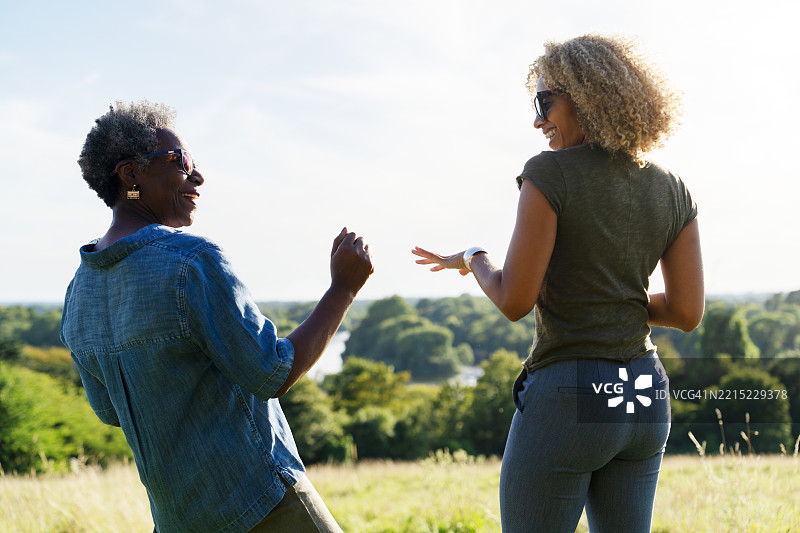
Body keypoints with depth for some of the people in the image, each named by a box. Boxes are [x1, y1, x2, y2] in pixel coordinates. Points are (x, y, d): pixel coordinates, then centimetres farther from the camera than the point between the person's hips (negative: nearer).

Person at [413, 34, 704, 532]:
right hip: (644, 401, 6)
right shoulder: (673, 192, 5)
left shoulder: (551, 174, -12)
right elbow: (688, 312, 5)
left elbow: (515, 301, -14)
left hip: (566, 399, -6)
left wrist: (475, 260, 7)